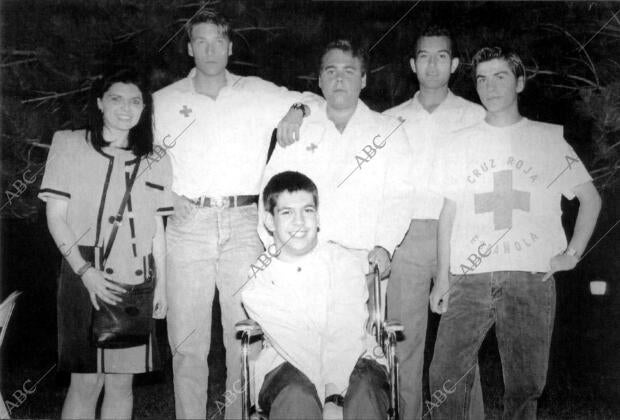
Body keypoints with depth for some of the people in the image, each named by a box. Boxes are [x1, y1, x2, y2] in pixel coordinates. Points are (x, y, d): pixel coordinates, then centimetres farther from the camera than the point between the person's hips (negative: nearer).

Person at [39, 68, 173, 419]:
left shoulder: (155, 162, 12)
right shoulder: (69, 144, 3)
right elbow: (55, 216, -1)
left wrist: (161, 285, 10)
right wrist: (86, 272, -12)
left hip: (136, 279, 3)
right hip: (87, 276, -3)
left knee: (122, 381, 7)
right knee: (87, 382, -1)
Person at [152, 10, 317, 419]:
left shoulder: (259, 94, 11)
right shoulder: (164, 102, 13)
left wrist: (297, 109, -4)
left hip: (243, 225, 0)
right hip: (188, 227, 1)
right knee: (187, 339, 2)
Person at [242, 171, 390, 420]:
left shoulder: (343, 263, 1)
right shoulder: (257, 279, 0)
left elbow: (345, 336, -11)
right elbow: (293, 343, -12)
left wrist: (334, 398, -24)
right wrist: (326, 396, -24)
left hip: (350, 362, 1)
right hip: (288, 366, 0)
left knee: (363, 392, -31)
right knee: (296, 397, -32)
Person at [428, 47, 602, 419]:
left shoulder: (550, 139, 8)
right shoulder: (459, 145, 11)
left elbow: (591, 198, 12)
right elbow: (449, 213, 10)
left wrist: (572, 253, 1)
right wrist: (443, 277, 5)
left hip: (532, 278, -1)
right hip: (469, 278, 1)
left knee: (524, 386, 3)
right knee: (446, 378, -6)